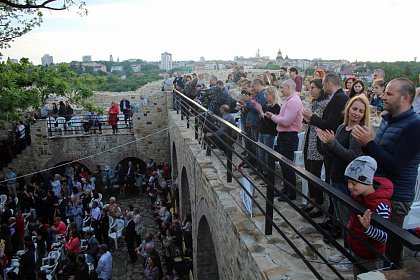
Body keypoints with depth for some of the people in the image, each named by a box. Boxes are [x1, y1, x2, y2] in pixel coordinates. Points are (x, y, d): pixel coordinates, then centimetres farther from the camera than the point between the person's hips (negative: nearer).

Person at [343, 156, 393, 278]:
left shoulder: (381, 205, -32)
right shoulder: (357, 194, -10)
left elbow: (383, 238, -33)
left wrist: (367, 228, -49)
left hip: (370, 258, -7)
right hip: (355, 250, 7)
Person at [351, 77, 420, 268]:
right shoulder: (387, 119, 10)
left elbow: (395, 166, -22)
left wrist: (369, 143, -23)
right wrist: (365, 143, -6)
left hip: (395, 197, -7)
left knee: (389, 246, 7)